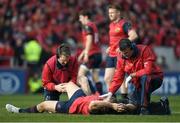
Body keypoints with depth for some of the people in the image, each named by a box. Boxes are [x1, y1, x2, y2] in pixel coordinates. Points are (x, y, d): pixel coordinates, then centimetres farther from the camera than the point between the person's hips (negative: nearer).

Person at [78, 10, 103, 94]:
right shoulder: (93, 25, 19)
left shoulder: (87, 26, -9)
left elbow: (89, 40, -21)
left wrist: (86, 54, -28)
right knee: (96, 78, 8)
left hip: (92, 55, -9)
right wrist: (82, 54, 33)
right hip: (98, 53, 9)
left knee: (81, 74, -9)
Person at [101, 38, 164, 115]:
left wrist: (132, 75, -28)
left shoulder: (144, 50, -21)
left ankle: (144, 109, -34)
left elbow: (148, 70, -31)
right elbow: (118, 77, -6)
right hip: (139, 84, 7)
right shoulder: (121, 57, -5)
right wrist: (110, 92, -19)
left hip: (155, 78, -7)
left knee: (144, 78, -39)